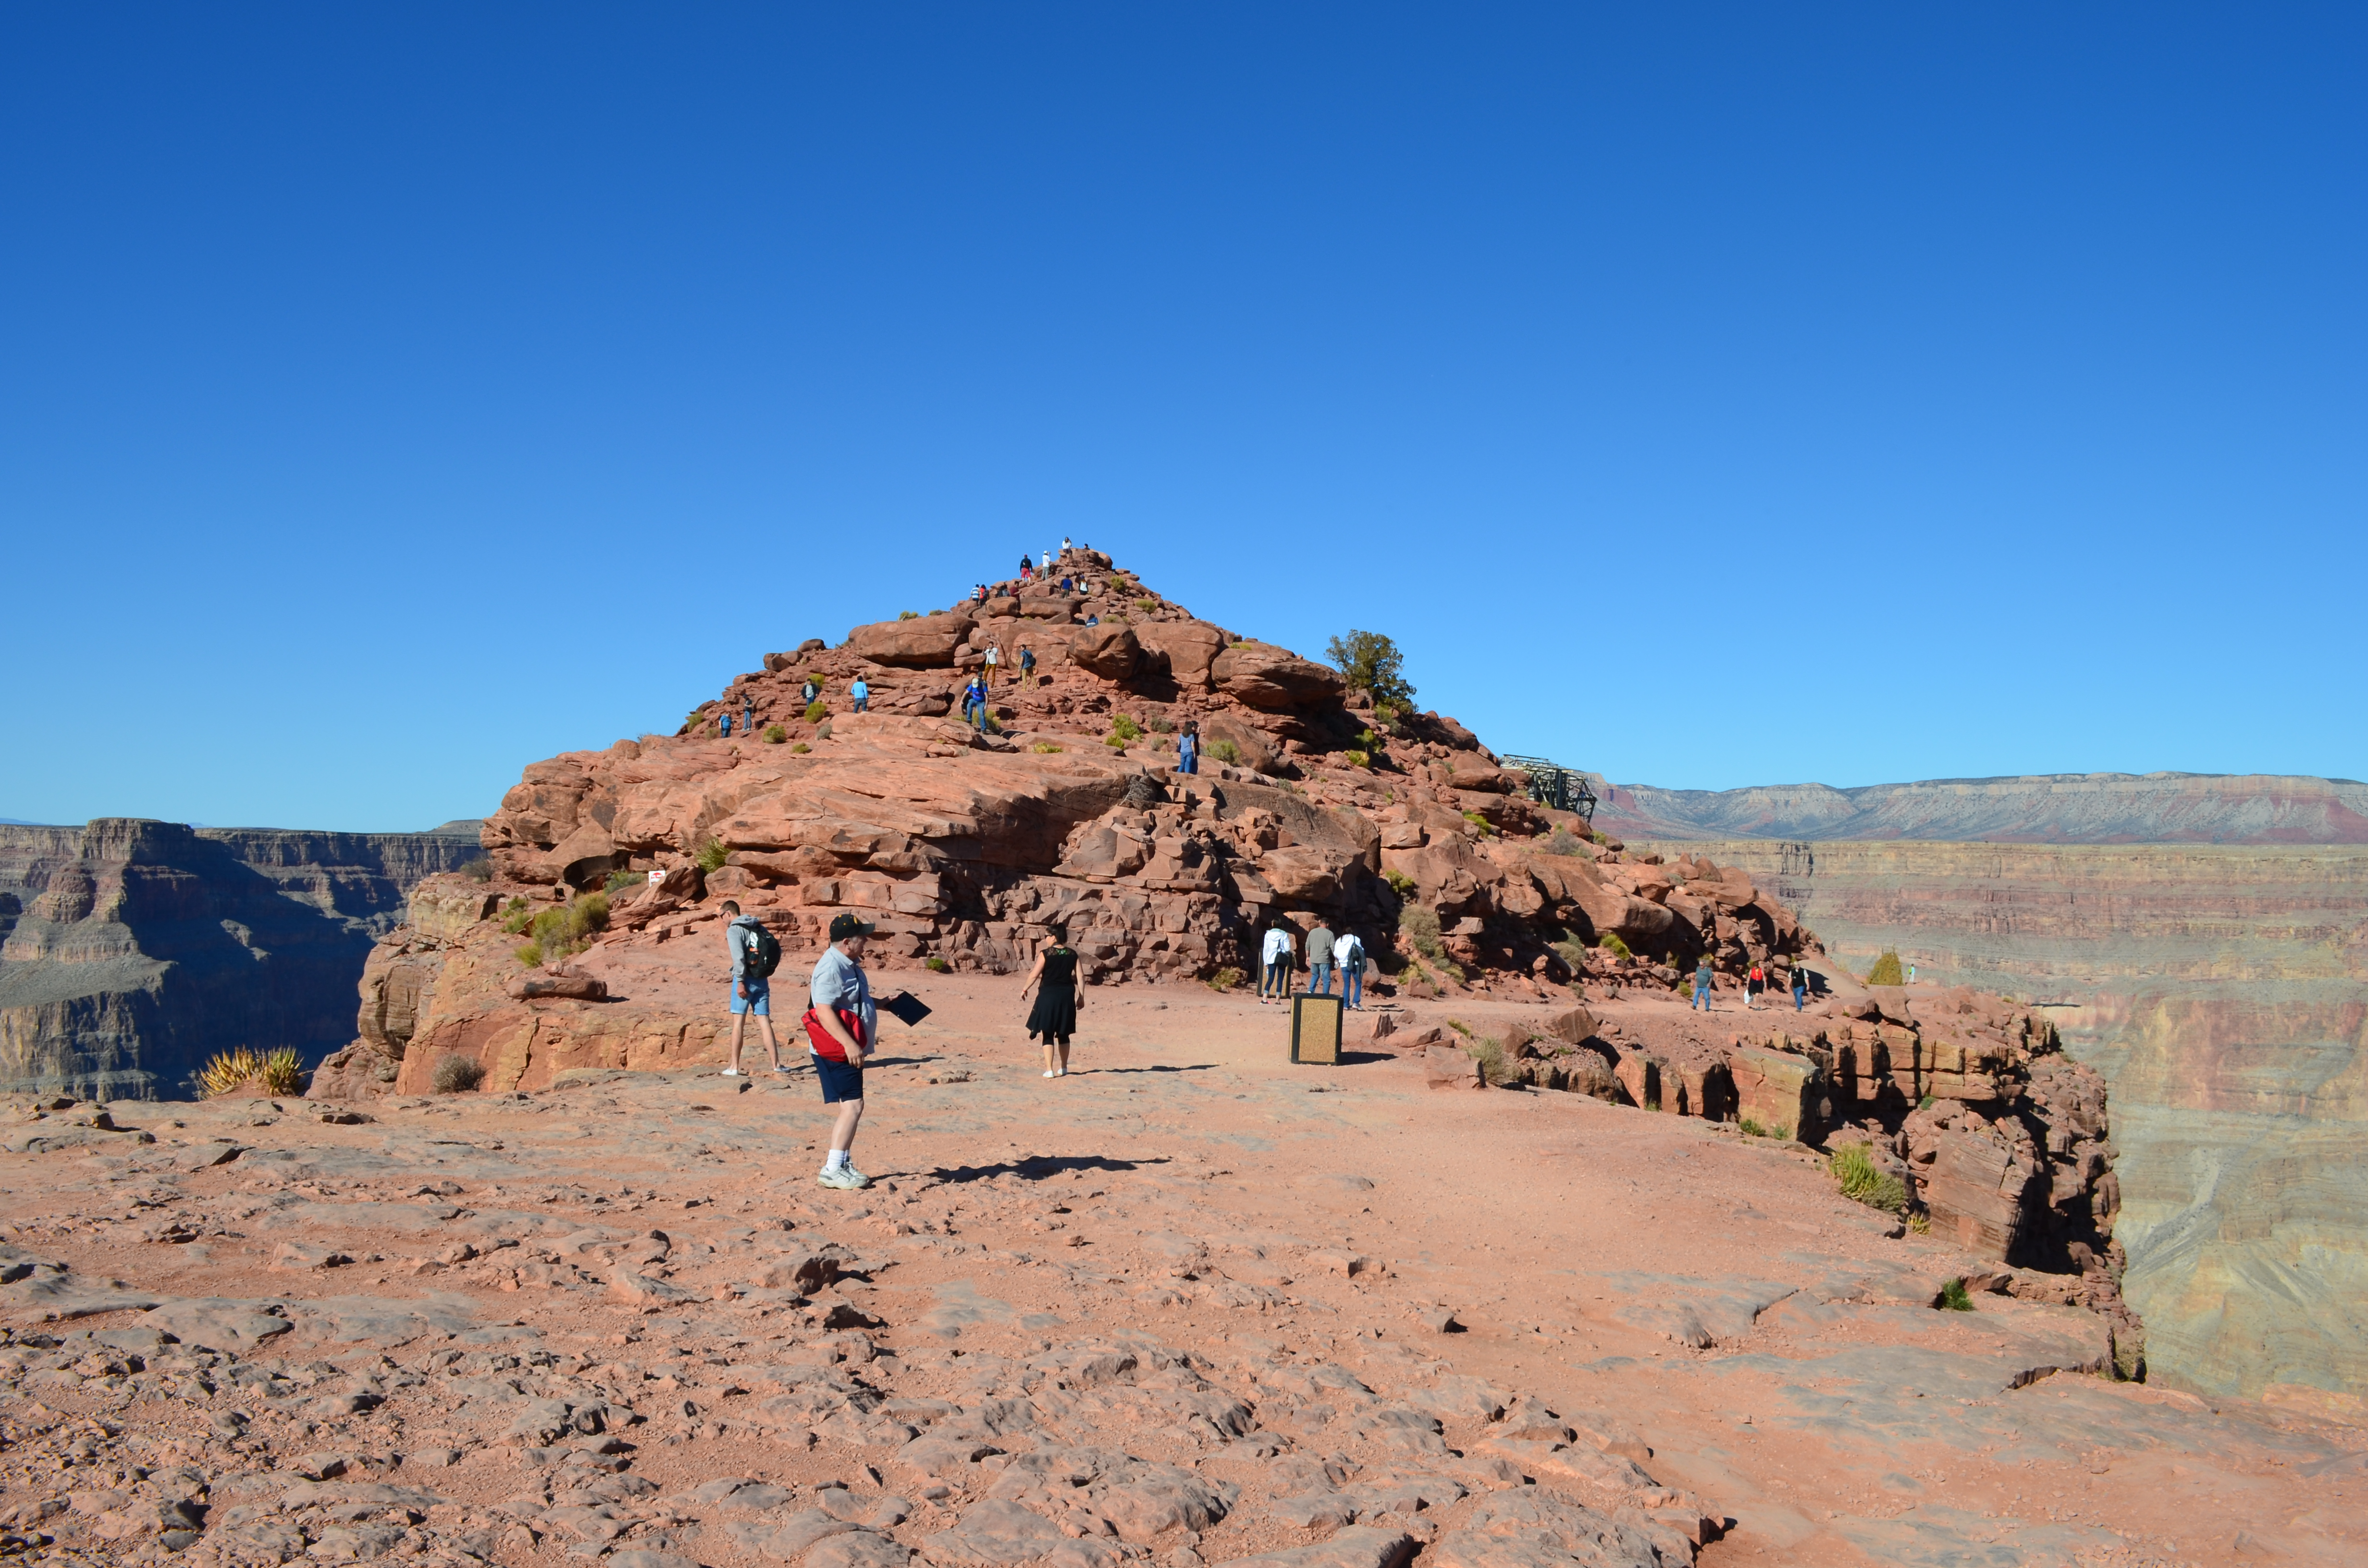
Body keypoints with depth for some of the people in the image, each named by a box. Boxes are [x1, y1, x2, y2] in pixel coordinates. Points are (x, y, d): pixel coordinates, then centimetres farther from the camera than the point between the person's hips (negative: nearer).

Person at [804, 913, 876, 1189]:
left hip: (849, 1050, 10)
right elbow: (824, 1011, -27)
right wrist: (849, 1044, -30)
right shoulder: (831, 967, -19)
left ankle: (843, 1165, 23)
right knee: (852, 1106, -14)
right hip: (835, 1050, -10)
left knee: (850, 1108, 15)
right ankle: (832, 1170, -11)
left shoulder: (849, 965, 13)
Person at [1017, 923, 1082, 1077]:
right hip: (1067, 996, 4)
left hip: (1049, 996, -4)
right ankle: (1063, 1068, 25)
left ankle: (1049, 1070, -6)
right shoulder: (1072, 954, 3)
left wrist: (1024, 989, 4)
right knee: (1063, 1034, 17)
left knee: (1048, 1035, 1)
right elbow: (1079, 977, 3)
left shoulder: (1046, 954, -9)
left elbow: (1034, 975, -10)